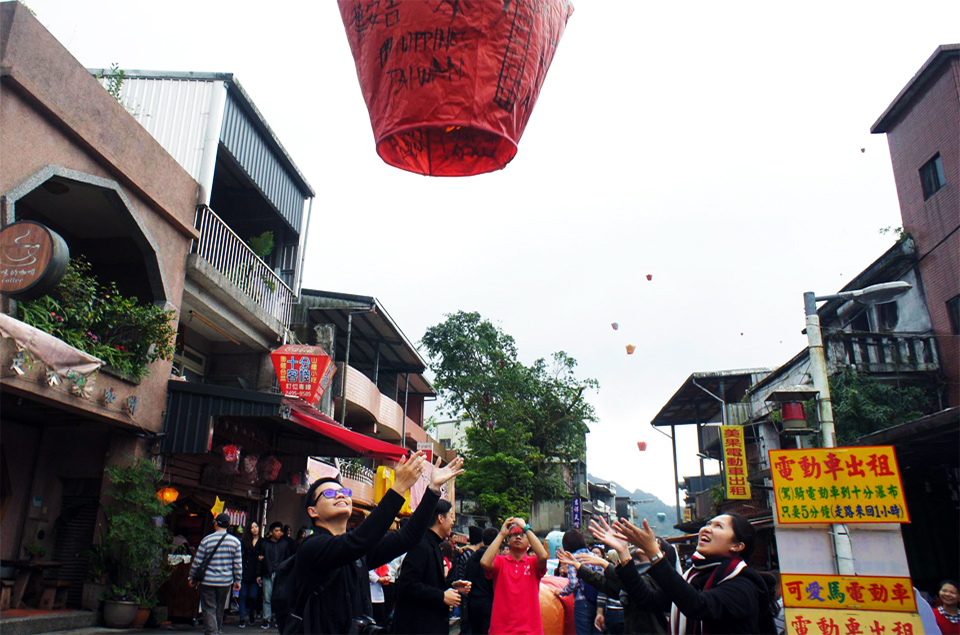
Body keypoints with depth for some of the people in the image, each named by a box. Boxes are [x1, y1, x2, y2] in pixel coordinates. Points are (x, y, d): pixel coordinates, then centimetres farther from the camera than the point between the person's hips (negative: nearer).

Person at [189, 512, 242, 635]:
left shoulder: (206, 540, -7)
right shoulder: (235, 541, -2)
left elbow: (197, 562, -2)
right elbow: (238, 563, 0)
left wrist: (192, 578, 10)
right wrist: (237, 580, 8)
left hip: (208, 580, -2)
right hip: (226, 581, 2)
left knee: (209, 608, 3)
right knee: (220, 608, 18)